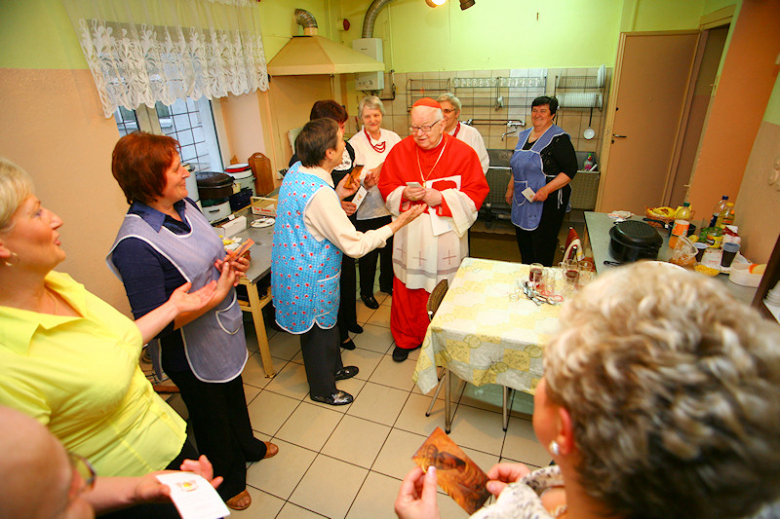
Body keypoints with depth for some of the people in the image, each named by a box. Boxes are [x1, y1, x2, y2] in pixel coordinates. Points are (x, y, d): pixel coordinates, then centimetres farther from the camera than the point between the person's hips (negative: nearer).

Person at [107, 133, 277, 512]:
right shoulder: (136, 245, -31)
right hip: (192, 353, -7)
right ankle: (228, 481, 48)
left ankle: (246, 446, 60)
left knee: (234, 394, 31)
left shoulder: (184, 205, -5)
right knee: (211, 417, 19)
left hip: (224, 332, 8)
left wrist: (230, 263, -9)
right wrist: (217, 295, -28)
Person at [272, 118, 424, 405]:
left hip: (294, 267, 9)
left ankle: (333, 368, 51)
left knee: (326, 322, 27)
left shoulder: (296, 171, -4)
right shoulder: (319, 193, -33)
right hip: (311, 278, -9)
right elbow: (355, 245, -27)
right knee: (318, 331, 13)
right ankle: (322, 389, 38)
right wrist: (396, 224, -20)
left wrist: (337, 195, 1)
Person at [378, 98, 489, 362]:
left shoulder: (462, 152, -6)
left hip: (445, 236, -1)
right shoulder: (400, 150, 0)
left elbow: (476, 192, -6)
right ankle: (406, 338, 31)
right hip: (409, 236, 2)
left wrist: (442, 198, -19)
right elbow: (386, 187, 6)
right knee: (407, 290, 10)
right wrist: (405, 194, -15)